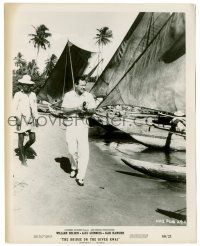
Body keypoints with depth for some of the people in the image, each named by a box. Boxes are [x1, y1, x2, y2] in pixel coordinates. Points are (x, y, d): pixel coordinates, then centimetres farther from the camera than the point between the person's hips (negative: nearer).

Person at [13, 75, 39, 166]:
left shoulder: (33, 95, 12)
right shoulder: (18, 95, 0)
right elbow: (14, 108, -3)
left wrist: (36, 119, 13)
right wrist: (17, 118, -14)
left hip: (30, 120, 4)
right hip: (21, 120, -4)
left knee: (32, 139, 3)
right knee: (21, 138, 1)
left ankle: (23, 150, 32)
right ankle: (23, 159, 15)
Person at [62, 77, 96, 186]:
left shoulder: (88, 96, 6)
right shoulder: (68, 95, 4)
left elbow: (93, 110, 6)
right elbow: (64, 110, -2)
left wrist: (87, 110, -16)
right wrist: (76, 109, -17)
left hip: (83, 124, 0)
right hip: (71, 124, 1)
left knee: (84, 150, -8)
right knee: (72, 149, 5)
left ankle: (80, 176, -2)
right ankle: (74, 168, 32)